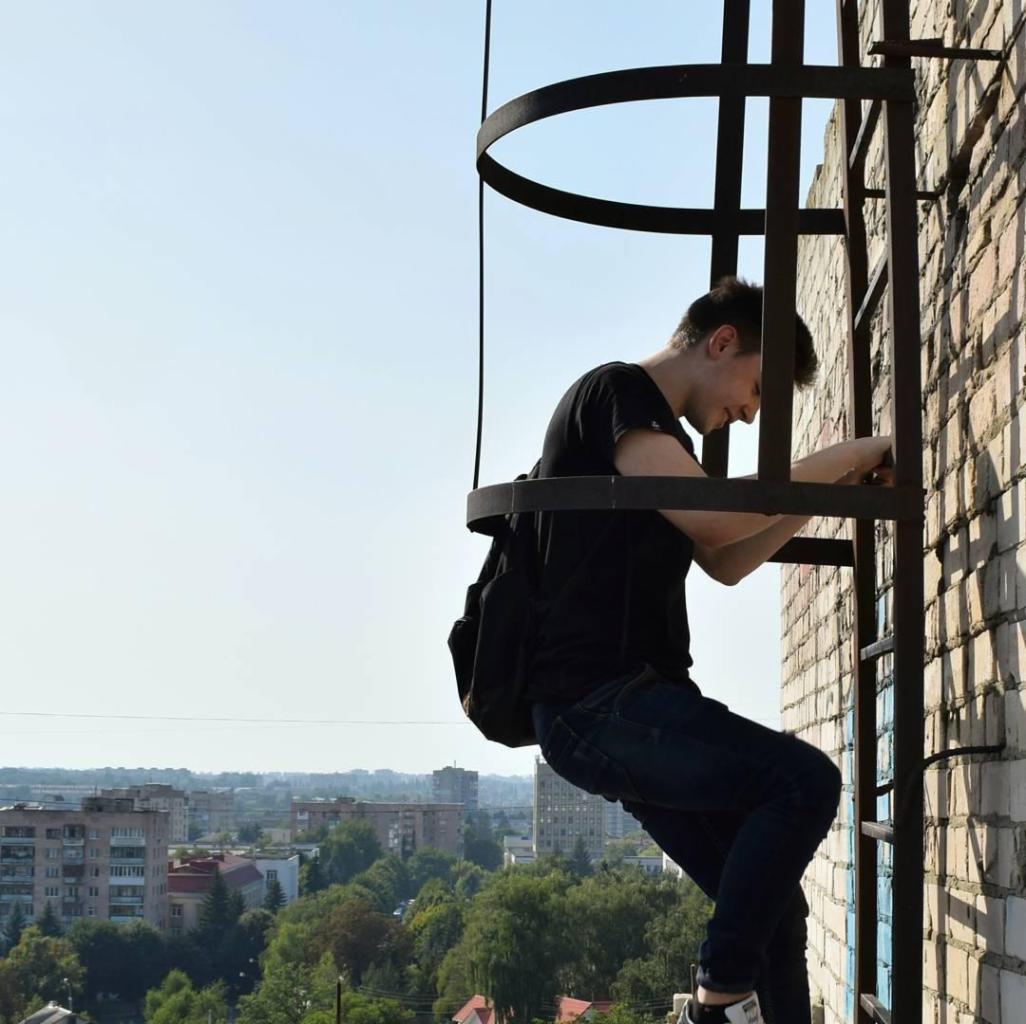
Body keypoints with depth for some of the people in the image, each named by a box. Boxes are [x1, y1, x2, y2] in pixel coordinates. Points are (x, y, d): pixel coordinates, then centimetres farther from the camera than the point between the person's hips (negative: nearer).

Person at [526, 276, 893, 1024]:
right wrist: (844, 456, -8)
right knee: (806, 780, -22)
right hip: (594, 701, -10)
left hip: (632, 706, 10)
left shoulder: (656, 432, 24)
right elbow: (713, 514, -20)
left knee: (773, 908, 5)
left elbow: (724, 561, 29)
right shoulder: (616, 391, -6)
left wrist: (827, 490, 18)